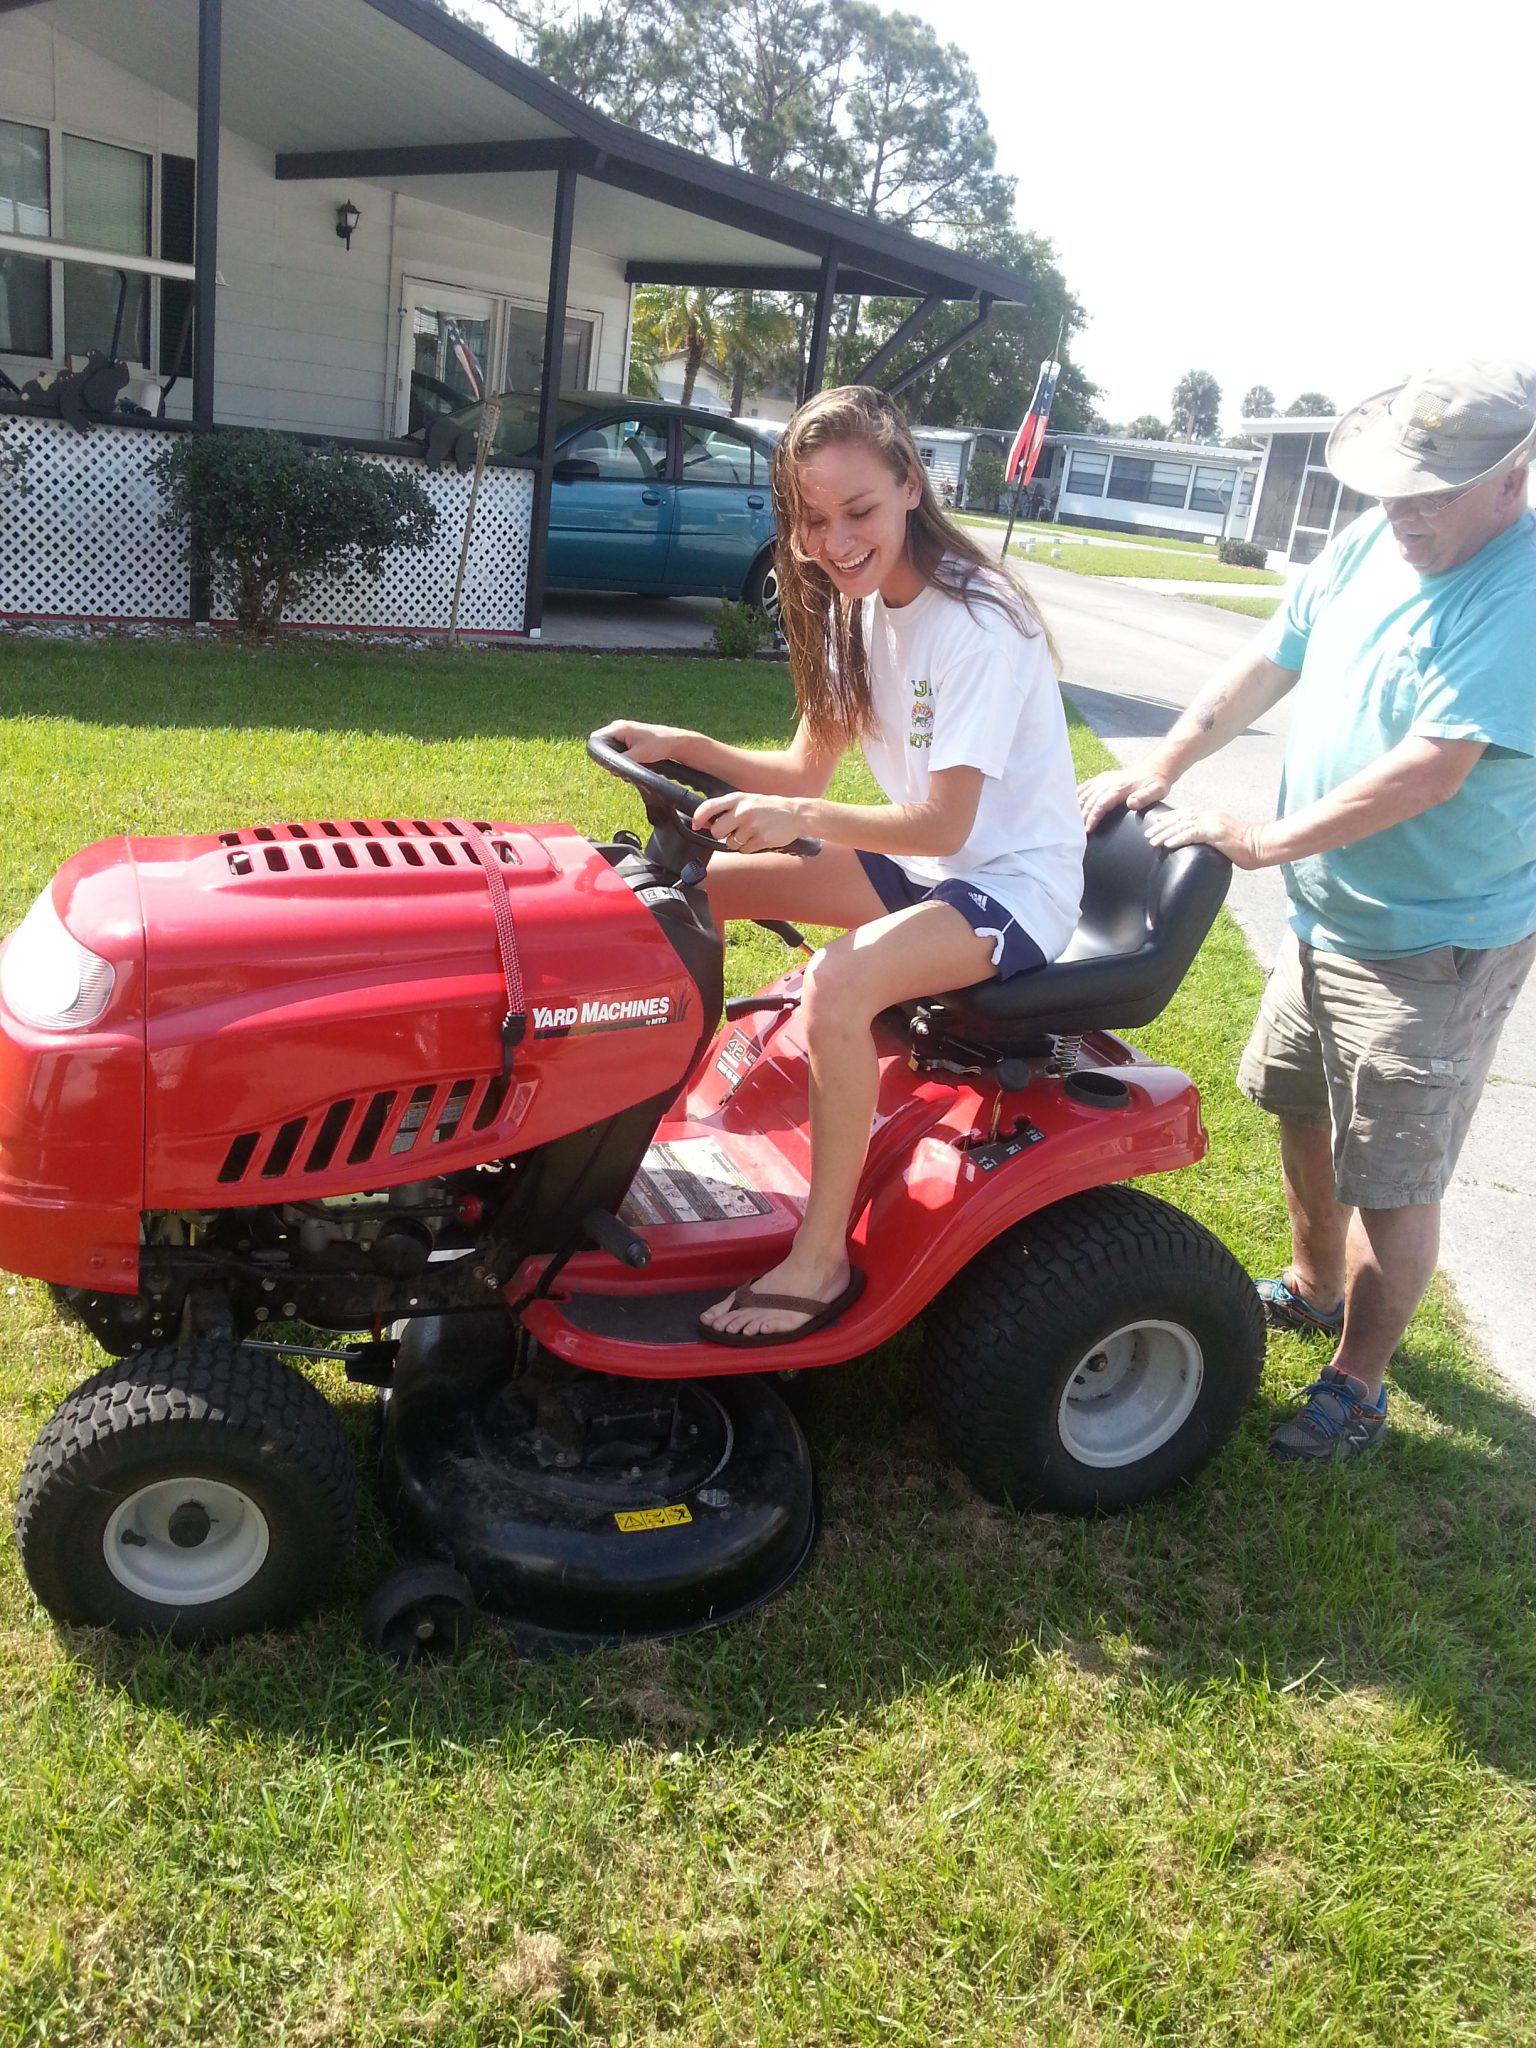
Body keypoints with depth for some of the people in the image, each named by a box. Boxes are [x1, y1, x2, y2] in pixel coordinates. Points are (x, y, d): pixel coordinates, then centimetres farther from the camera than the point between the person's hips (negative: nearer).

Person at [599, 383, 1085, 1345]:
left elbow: (944, 821, -28)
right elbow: (807, 771, 3)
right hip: (920, 855, 9)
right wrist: (684, 746, -11)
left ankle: (822, 1261, -19)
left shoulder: (975, 625, -23)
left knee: (837, 986, -34)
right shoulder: (858, 604, 2)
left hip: (1011, 884, -8)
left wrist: (801, 818, -41)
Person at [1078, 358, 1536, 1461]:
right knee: (1300, 1106, 24)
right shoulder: (1373, 543, 1)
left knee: (1393, 1183, 2)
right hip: (1329, 911, 8)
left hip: (1432, 943, -8)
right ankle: (1316, 1287, 47)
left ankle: (1357, 1388, 20)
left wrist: (1267, 839, -27)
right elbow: (1268, 664, 7)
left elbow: (1432, 771, -31)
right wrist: (1160, 769, -2)